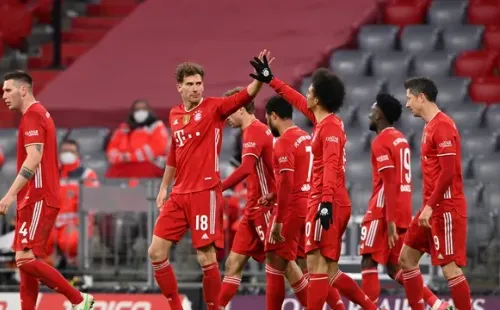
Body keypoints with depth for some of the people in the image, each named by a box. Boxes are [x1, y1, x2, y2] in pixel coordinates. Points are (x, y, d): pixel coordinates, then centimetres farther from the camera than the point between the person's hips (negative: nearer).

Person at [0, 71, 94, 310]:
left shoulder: (32, 115, -10)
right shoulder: (39, 114, 20)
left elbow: (34, 158, -22)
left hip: (38, 200, -10)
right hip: (35, 200, 10)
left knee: (26, 260, -14)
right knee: (25, 262, 6)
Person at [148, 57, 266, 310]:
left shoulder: (214, 108, -5)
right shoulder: (174, 114, 12)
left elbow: (245, 97, -21)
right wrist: (164, 187, 26)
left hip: (205, 193, -6)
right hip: (179, 195, 6)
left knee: (207, 259, -7)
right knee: (156, 252, 4)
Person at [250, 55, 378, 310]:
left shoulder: (330, 126, -11)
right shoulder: (325, 121, 16)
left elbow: (331, 167, -22)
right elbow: (298, 102, 32)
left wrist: (326, 203, -30)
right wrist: (271, 81, 39)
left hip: (327, 204, -10)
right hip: (337, 204, 10)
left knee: (317, 264, -12)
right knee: (329, 271, 10)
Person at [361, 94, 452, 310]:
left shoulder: (381, 142, -10)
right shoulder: (401, 139, 17)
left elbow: (389, 184, -17)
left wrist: (390, 220, -21)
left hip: (385, 211, -8)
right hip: (403, 211, 8)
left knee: (368, 261, -2)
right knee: (394, 267, 10)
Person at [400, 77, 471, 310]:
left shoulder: (442, 126, -15)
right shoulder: (430, 126, 15)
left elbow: (448, 172, -21)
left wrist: (430, 206, -20)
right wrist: (427, 206, 18)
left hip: (445, 209, -10)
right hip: (433, 208, 10)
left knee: (450, 268, -10)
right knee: (407, 258, 12)